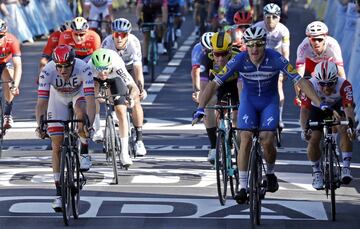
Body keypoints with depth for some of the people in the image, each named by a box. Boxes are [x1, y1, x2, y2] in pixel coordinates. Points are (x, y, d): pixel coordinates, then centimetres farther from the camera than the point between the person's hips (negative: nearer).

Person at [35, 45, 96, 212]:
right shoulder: (47, 71, -35)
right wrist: (39, 126, -52)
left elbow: (90, 100, -44)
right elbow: (41, 102, -38)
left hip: (79, 93, -1)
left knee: (81, 113, -36)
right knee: (57, 146, -6)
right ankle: (59, 193, 1)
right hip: (58, 97, 1)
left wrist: (89, 124, -57)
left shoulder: (83, 69, -37)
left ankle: (84, 153, -9)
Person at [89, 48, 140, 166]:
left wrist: (131, 98, -65)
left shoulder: (117, 66, -43)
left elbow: (134, 88, -45)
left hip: (115, 77, -2)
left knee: (121, 112, -12)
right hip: (95, 78, 2)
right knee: (94, 89, -31)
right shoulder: (90, 67, -40)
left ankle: (124, 153, -9)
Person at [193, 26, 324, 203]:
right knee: (245, 138, -20)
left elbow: (300, 81, -25)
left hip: (270, 102, -1)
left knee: (267, 142, -17)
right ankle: (242, 187, -14)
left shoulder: (275, 59, -25)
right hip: (248, 101, 1)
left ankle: (270, 173, 15)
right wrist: (200, 110, -31)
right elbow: (214, 84, -21)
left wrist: (320, 105, -32)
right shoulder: (239, 60, -23)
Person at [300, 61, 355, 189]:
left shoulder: (344, 85, -36)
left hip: (337, 107, 0)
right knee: (313, 140, -13)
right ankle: (316, 172, 9)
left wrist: (350, 122, -62)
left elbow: (348, 107, -44)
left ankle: (346, 168, -18)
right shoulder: (311, 85, -35)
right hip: (317, 109, 0)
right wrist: (304, 129, -51)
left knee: (345, 131, -25)